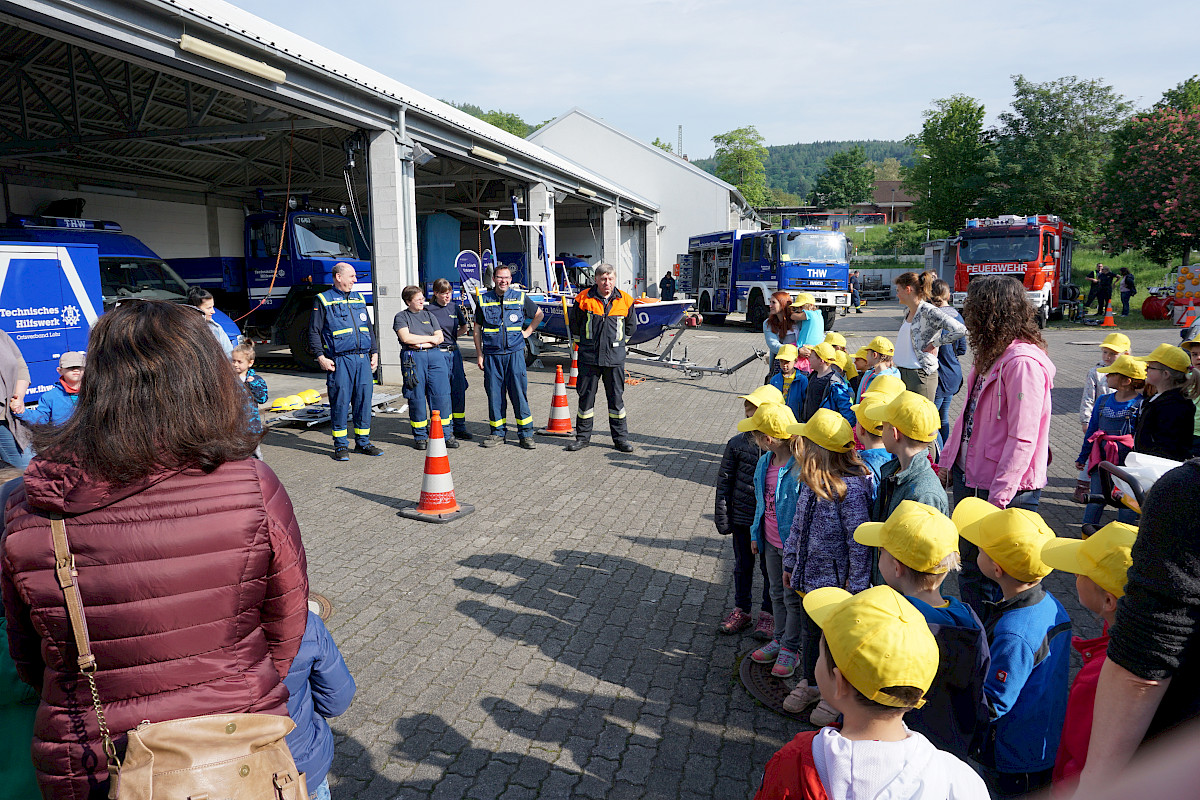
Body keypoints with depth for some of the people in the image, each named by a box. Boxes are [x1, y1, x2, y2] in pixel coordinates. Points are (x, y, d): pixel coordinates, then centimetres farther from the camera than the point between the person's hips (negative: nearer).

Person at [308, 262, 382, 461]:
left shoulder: (359, 299, 18)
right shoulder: (323, 300, 2)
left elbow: (369, 328, 23)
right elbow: (314, 332, 0)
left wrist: (374, 352, 15)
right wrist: (321, 357, -9)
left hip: (363, 358, 5)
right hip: (340, 360, -5)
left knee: (364, 399, 6)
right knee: (340, 401, -2)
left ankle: (363, 442, 16)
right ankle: (340, 445, 8)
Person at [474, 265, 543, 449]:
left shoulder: (520, 298, 6)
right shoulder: (483, 300, 7)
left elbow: (538, 314, 22)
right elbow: (477, 328, 11)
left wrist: (527, 332, 10)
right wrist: (479, 354, 5)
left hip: (515, 353, -1)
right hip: (491, 354, 1)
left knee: (519, 394, -3)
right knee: (494, 394, 4)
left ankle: (526, 434, 5)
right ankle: (498, 433, 15)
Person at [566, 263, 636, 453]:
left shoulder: (625, 301, 2)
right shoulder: (583, 299, -2)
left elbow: (631, 326, 18)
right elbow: (574, 324, 13)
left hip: (614, 357, 1)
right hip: (589, 358, 0)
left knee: (616, 397, 6)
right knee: (586, 396, 5)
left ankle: (620, 438, 15)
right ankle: (583, 436, 18)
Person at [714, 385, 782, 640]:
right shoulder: (737, 444, -6)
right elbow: (724, 481, 0)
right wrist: (722, 516, 0)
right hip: (742, 517, 2)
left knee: (770, 567, 12)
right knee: (742, 565, 17)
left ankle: (767, 613, 31)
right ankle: (741, 610, 34)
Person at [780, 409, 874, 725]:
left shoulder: (851, 488, -27)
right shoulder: (812, 480, -3)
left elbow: (859, 542, -22)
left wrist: (855, 588, -17)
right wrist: (790, 563, 15)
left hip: (837, 582, -7)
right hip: (810, 576, 7)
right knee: (809, 633, 24)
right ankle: (810, 684, 47)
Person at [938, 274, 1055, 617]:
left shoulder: (1023, 362, -20)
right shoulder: (991, 355, 9)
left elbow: (1022, 439, -23)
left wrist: (999, 497, -23)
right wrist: (947, 461, 16)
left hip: (1004, 489, -9)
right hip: (968, 479, 9)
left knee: (995, 573, 3)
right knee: (969, 566, 20)